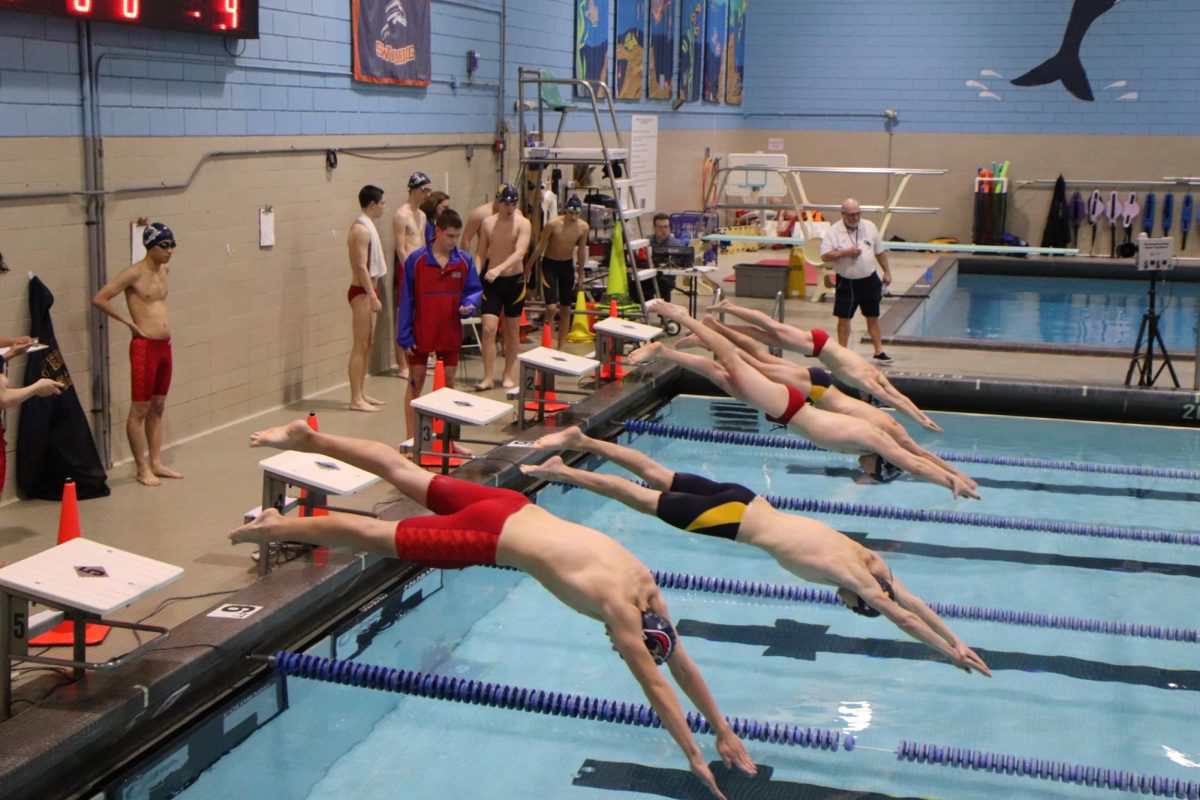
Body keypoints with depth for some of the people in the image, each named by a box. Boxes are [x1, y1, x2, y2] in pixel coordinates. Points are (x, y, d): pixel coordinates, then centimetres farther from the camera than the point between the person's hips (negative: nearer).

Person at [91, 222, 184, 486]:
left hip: (165, 345, 8)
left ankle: (156, 463, 22)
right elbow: (99, 299, -17)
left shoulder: (165, 269, 9)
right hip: (144, 346, -8)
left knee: (158, 407, 14)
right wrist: (130, 322, -13)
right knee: (140, 410, 1)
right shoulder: (134, 274, -13)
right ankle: (143, 469, 7)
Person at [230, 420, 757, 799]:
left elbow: (680, 658, 7)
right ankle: (279, 527, 19)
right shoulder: (621, 613, -22)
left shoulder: (645, 587, -1)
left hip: (510, 508, 7)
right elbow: (657, 687, -18)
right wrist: (695, 758, -12)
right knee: (378, 537, 5)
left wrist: (723, 730, 9)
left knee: (404, 472, 17)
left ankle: (310, 439, 30)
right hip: (489, 538, -7)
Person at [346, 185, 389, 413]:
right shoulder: (361, 229, -16)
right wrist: (372, 296, -22)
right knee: (360, 346, -8)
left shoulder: (367, 227, 15)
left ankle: (361, 394, 21)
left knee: (368, 344, 14)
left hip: (368, 291, 10)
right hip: (361, 292, -10)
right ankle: (356, 399, -5)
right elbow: (361, 267, -22)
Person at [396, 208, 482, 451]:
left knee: (449, 384, 11)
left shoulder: (464, 261, 0)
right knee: (415, 384, 4)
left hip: (450, 333, 3)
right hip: (421, 335, -3)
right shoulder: (416, 260, -8)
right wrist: (404, 337, -8)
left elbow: (474, 290, 9)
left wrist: (468, 305, -16)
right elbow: (406, 301, -6)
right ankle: (411, 440, 11)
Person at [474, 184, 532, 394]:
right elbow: (481, 254, 7)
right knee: (488, 329, -8)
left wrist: (499, 268, -35)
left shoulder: (523, 223, -9)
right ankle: (488, 377, -1)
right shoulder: (488, 223, 1)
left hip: (514, 280, -1)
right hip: (491, 282, 1)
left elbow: (520, 253, -22)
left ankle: (509, 375, 22)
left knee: (512, 331, 9)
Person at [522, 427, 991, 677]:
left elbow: (912, 601, 10)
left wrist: (956, 641, 11)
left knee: (657, 478, 16)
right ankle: (561, 471, 9)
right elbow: (904, 617, -19)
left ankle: (582, 441, 24)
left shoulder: (870, 562, 2)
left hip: (743, 501, 7)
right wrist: (952, 652, -13)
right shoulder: (856, 575, -18)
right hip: (733, 519, -7)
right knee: (644, 500, 2)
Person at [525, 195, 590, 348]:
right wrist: (528, 268, -3)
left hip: (568, 266, 4)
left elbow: (581, 251, 3)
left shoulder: (583, 227, -11)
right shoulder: (553, 225, -22)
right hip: (550, 265, -4)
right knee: (551, 308, -16)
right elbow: (539, 248, -11)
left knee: (566, 309, 8)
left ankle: (560, 348, 19)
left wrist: (580, 274, 11)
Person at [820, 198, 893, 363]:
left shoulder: (869, 227, 2)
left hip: (869, 280, 3)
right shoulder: (833, 231, -10)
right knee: (844, 318, 4)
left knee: (873, 317, 10)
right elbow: (825, 256, -16)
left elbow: (880, 252, 11)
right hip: (846, 283, -3)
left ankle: (879, 351, 17)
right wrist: (845, 253, -22)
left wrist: (887, 271, 11)